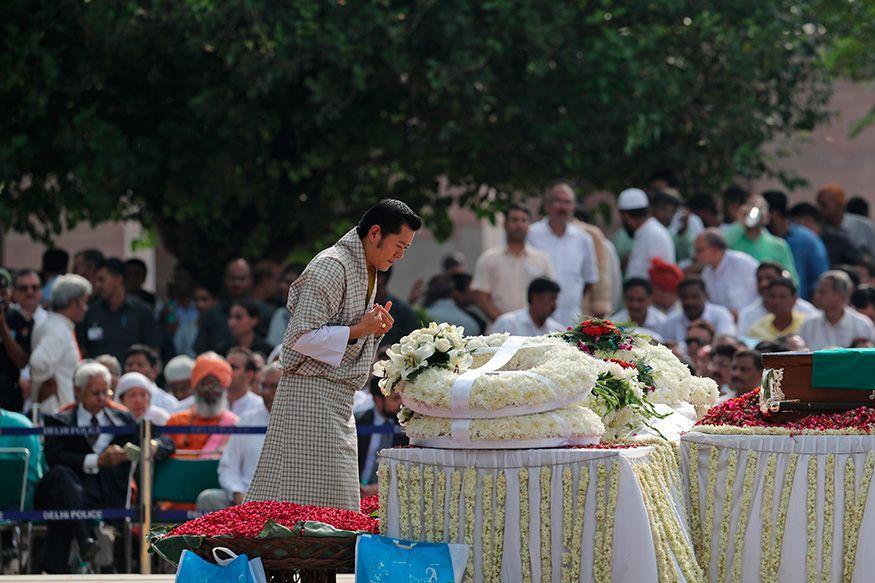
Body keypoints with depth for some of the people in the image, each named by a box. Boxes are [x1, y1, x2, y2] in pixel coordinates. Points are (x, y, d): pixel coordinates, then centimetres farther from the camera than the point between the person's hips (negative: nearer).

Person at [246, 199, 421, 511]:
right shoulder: (331, 267, -15)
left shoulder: (366, 272, 17)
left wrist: (375, 330, 6)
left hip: (337, 400, 10)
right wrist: (359, 330, -17)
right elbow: (302, 336, -21)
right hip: (312, 392, -10)